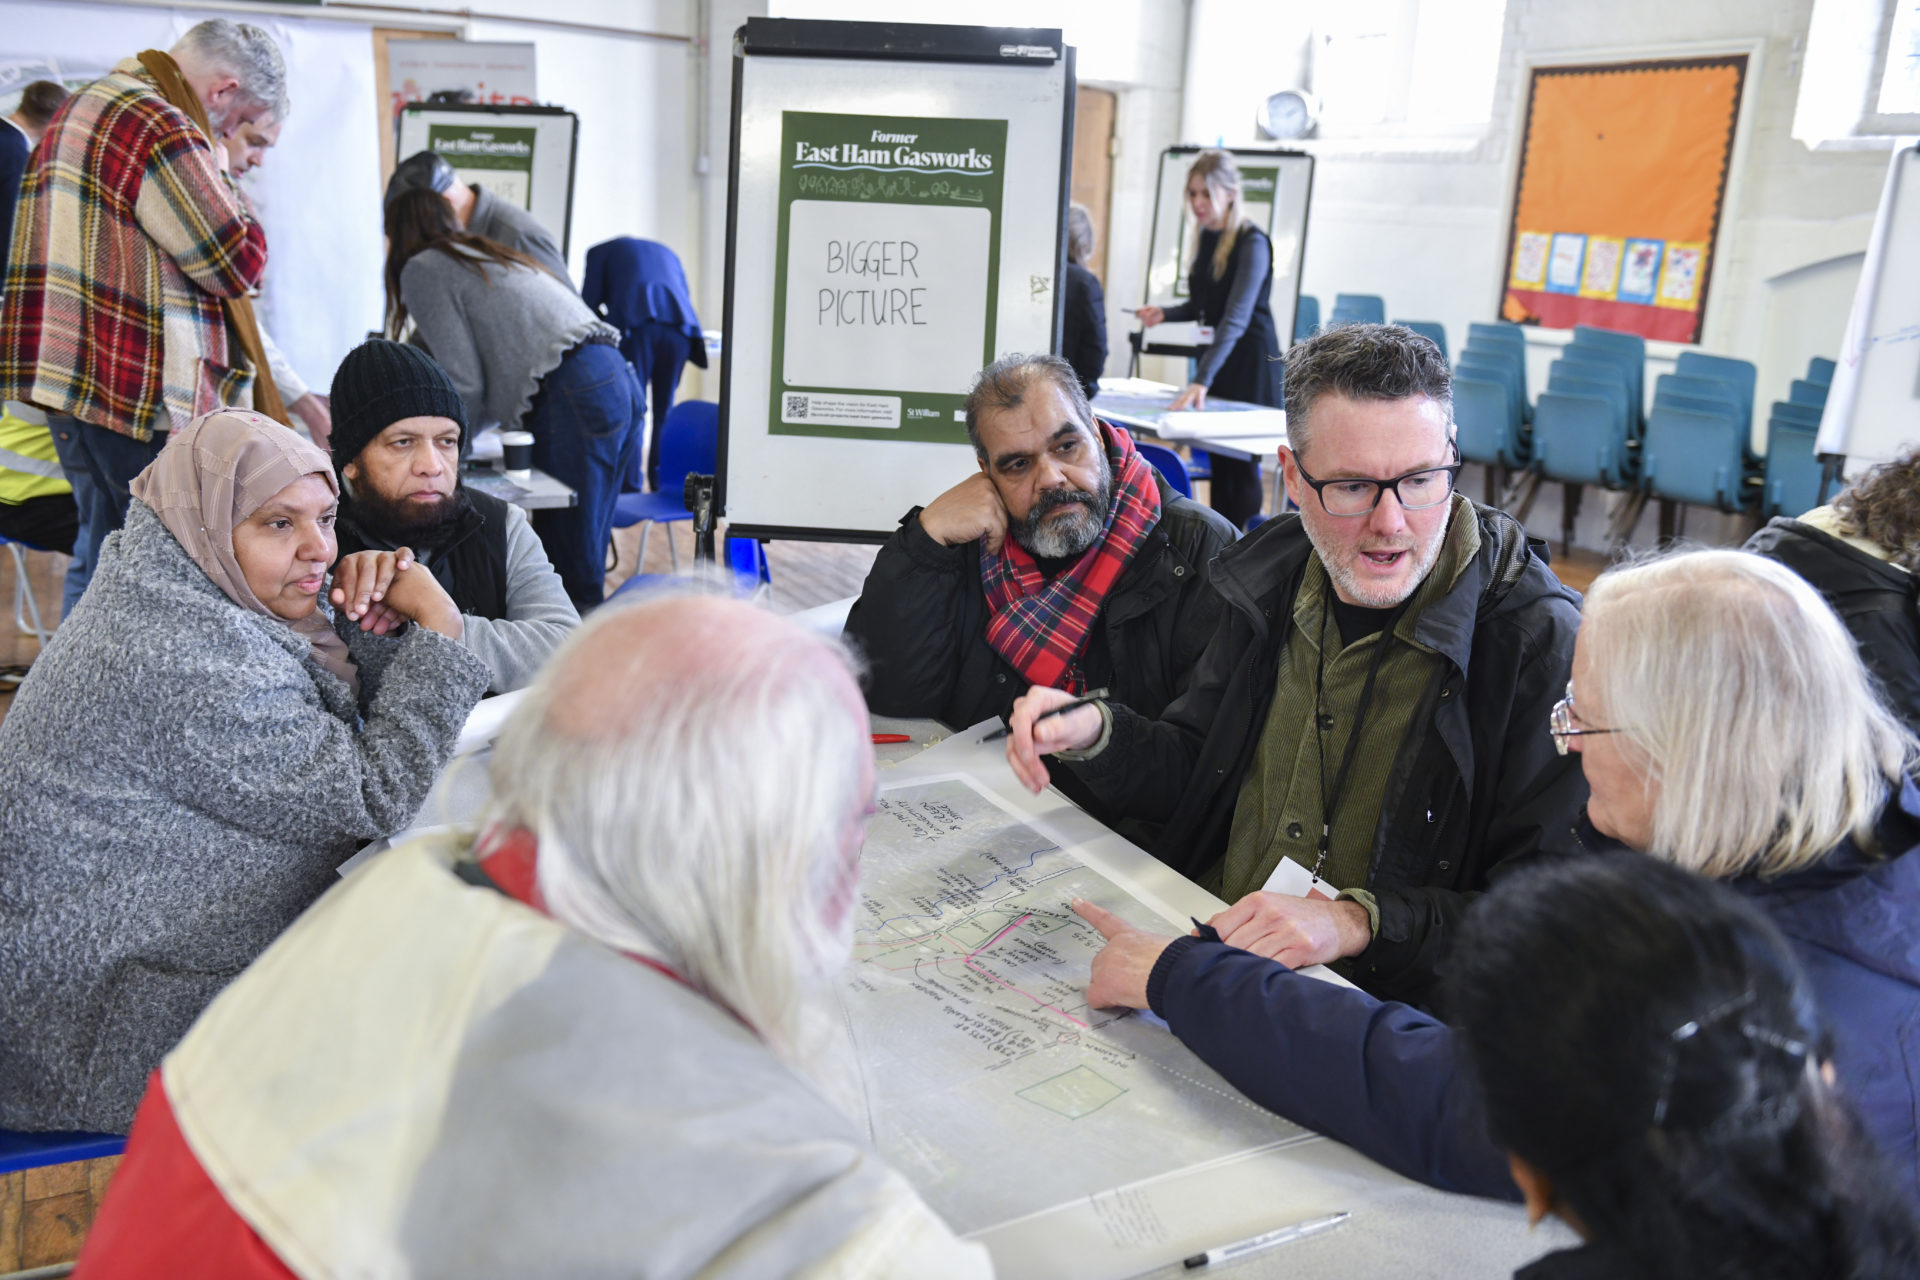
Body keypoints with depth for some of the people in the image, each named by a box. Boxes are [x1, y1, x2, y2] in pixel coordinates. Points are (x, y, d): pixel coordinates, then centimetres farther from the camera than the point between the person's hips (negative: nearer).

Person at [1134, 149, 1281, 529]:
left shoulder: (1252, 242, -18)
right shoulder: (1205, 236, 7)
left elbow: (1236, 317, -29)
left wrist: (1201, 380, -39)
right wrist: (1165, 313, 0)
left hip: (1250, 359, -8)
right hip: (1218, 355, 8)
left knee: (1241, 464, -5)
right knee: (1218, 462, 9)